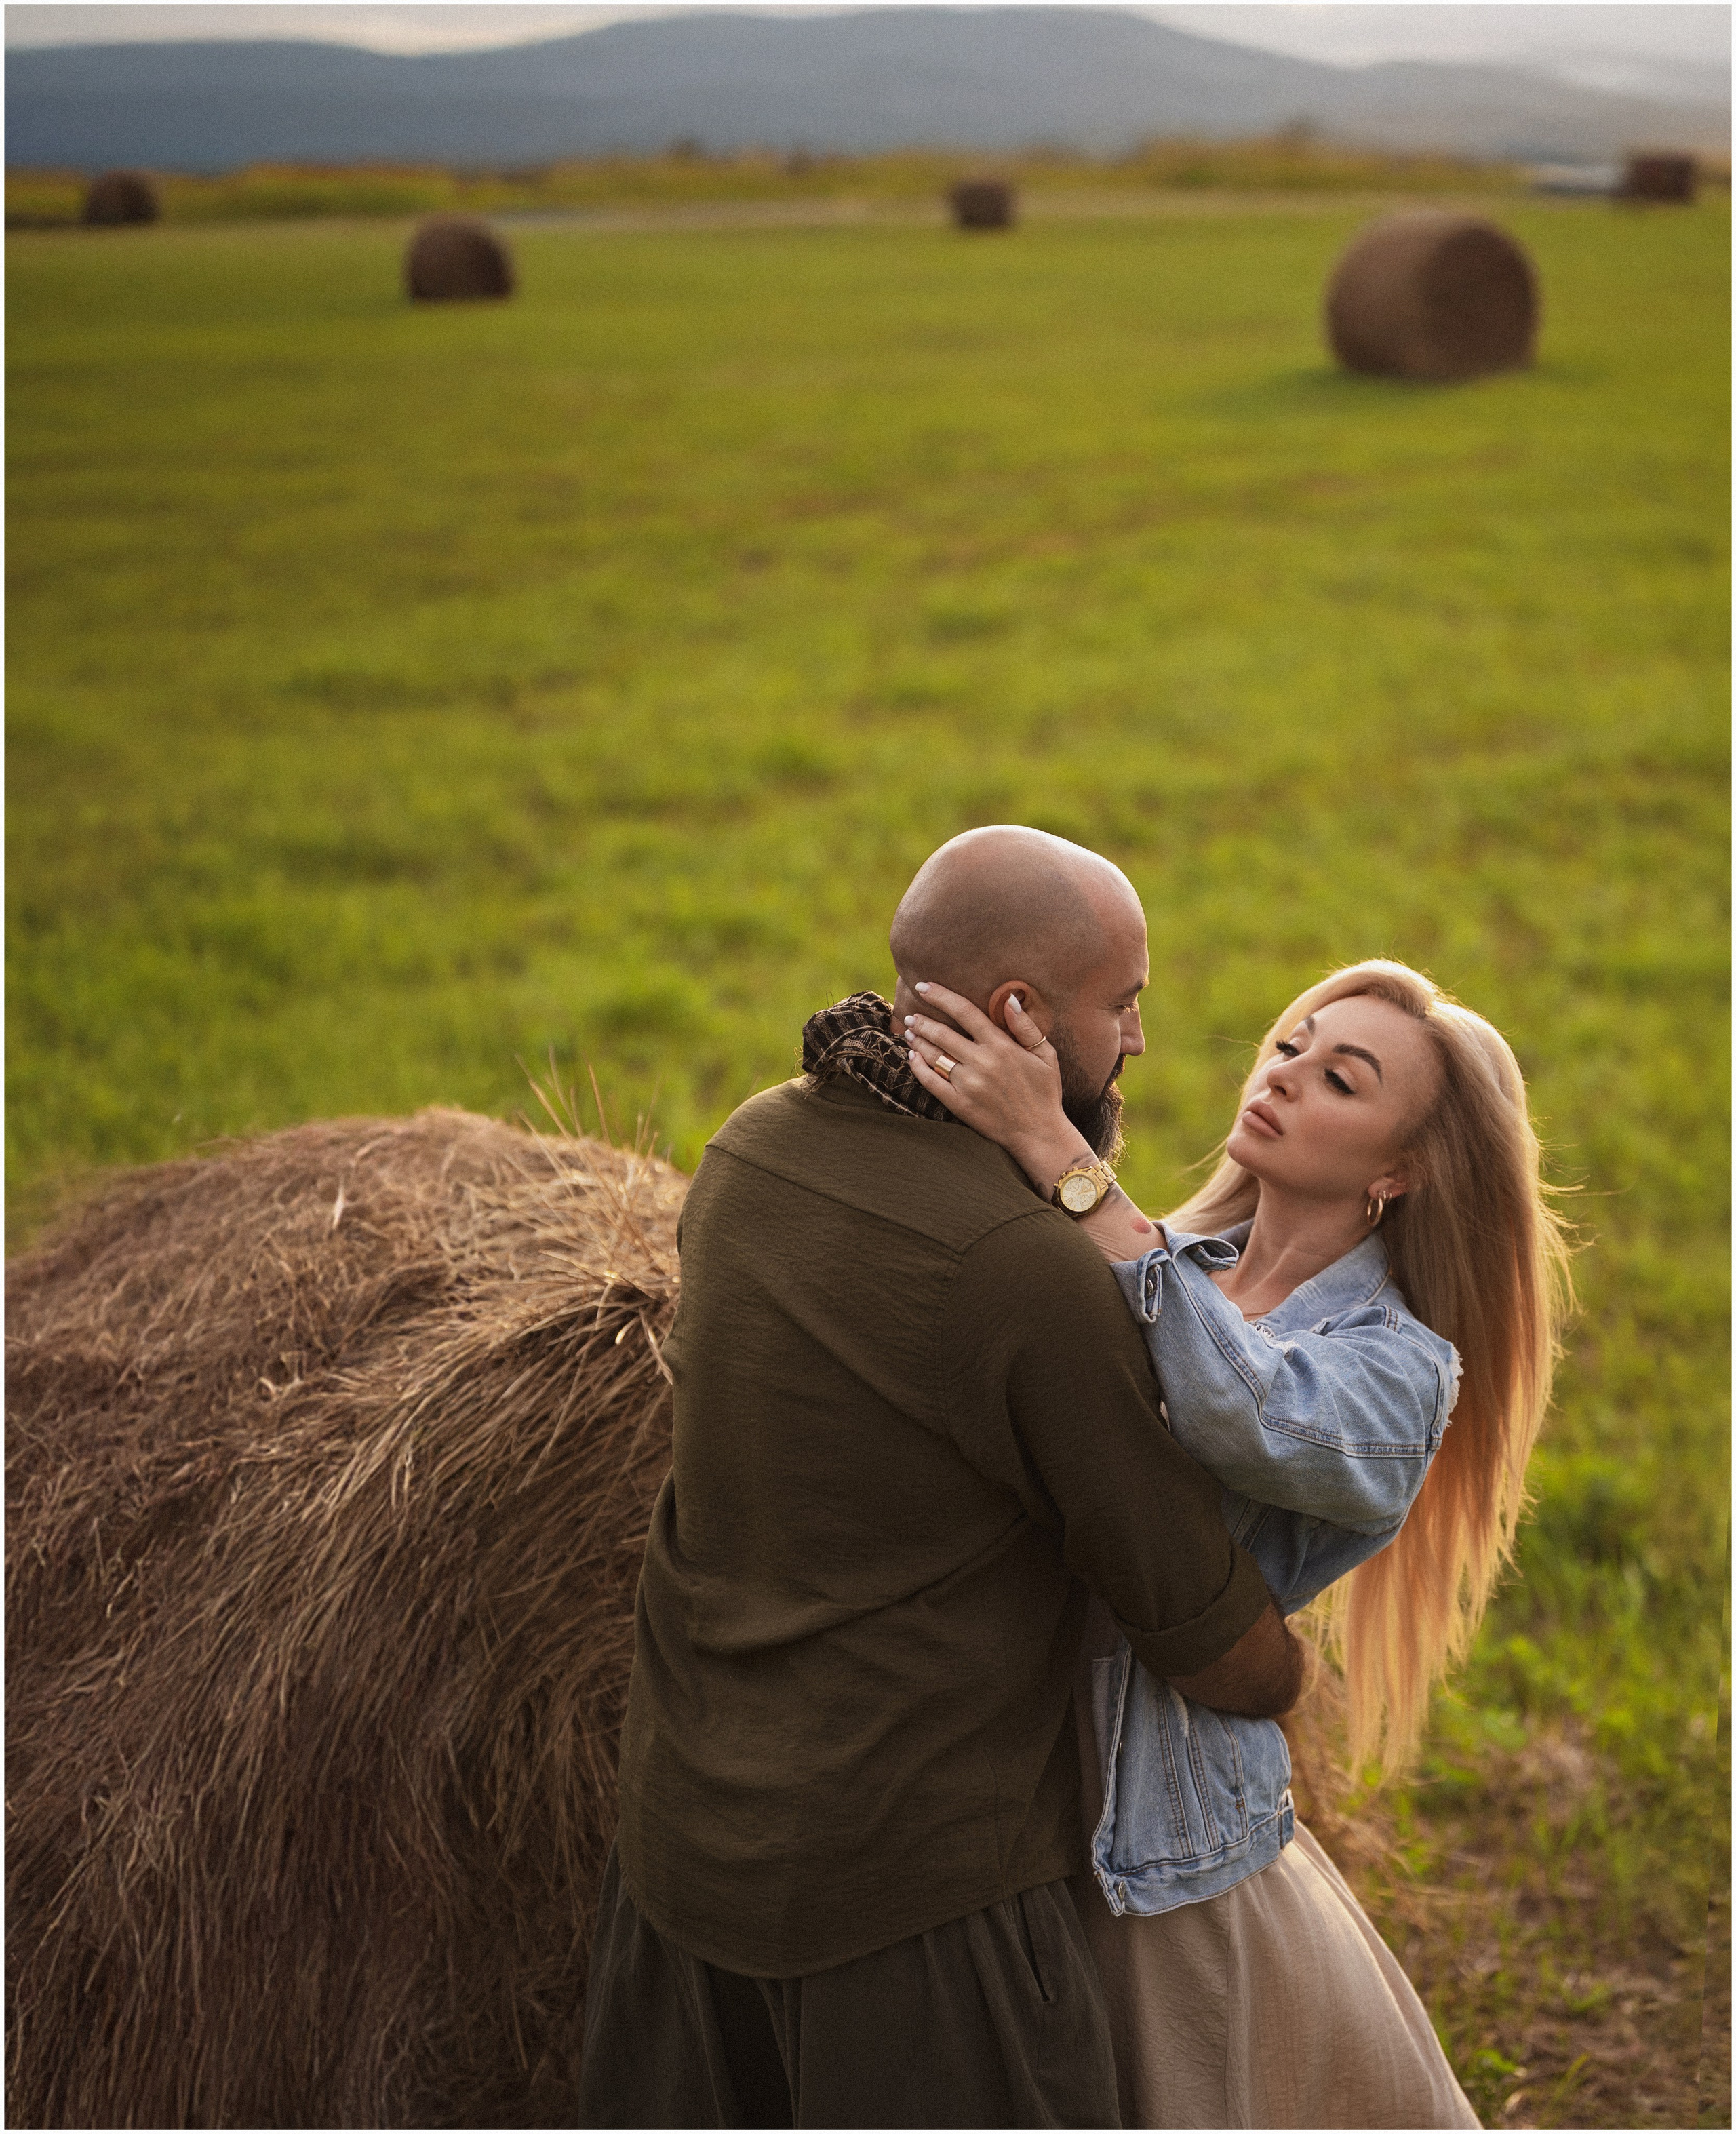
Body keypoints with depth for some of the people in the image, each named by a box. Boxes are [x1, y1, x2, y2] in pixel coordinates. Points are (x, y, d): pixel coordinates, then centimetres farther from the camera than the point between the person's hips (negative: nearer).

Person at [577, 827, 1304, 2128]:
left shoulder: (752, 1151, -1)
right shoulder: (1029, 1273, -24)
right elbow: (1191, 1615, -13)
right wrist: (1284, 1677, 8)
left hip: (682, 1820, 8)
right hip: (906, 1885, -7)